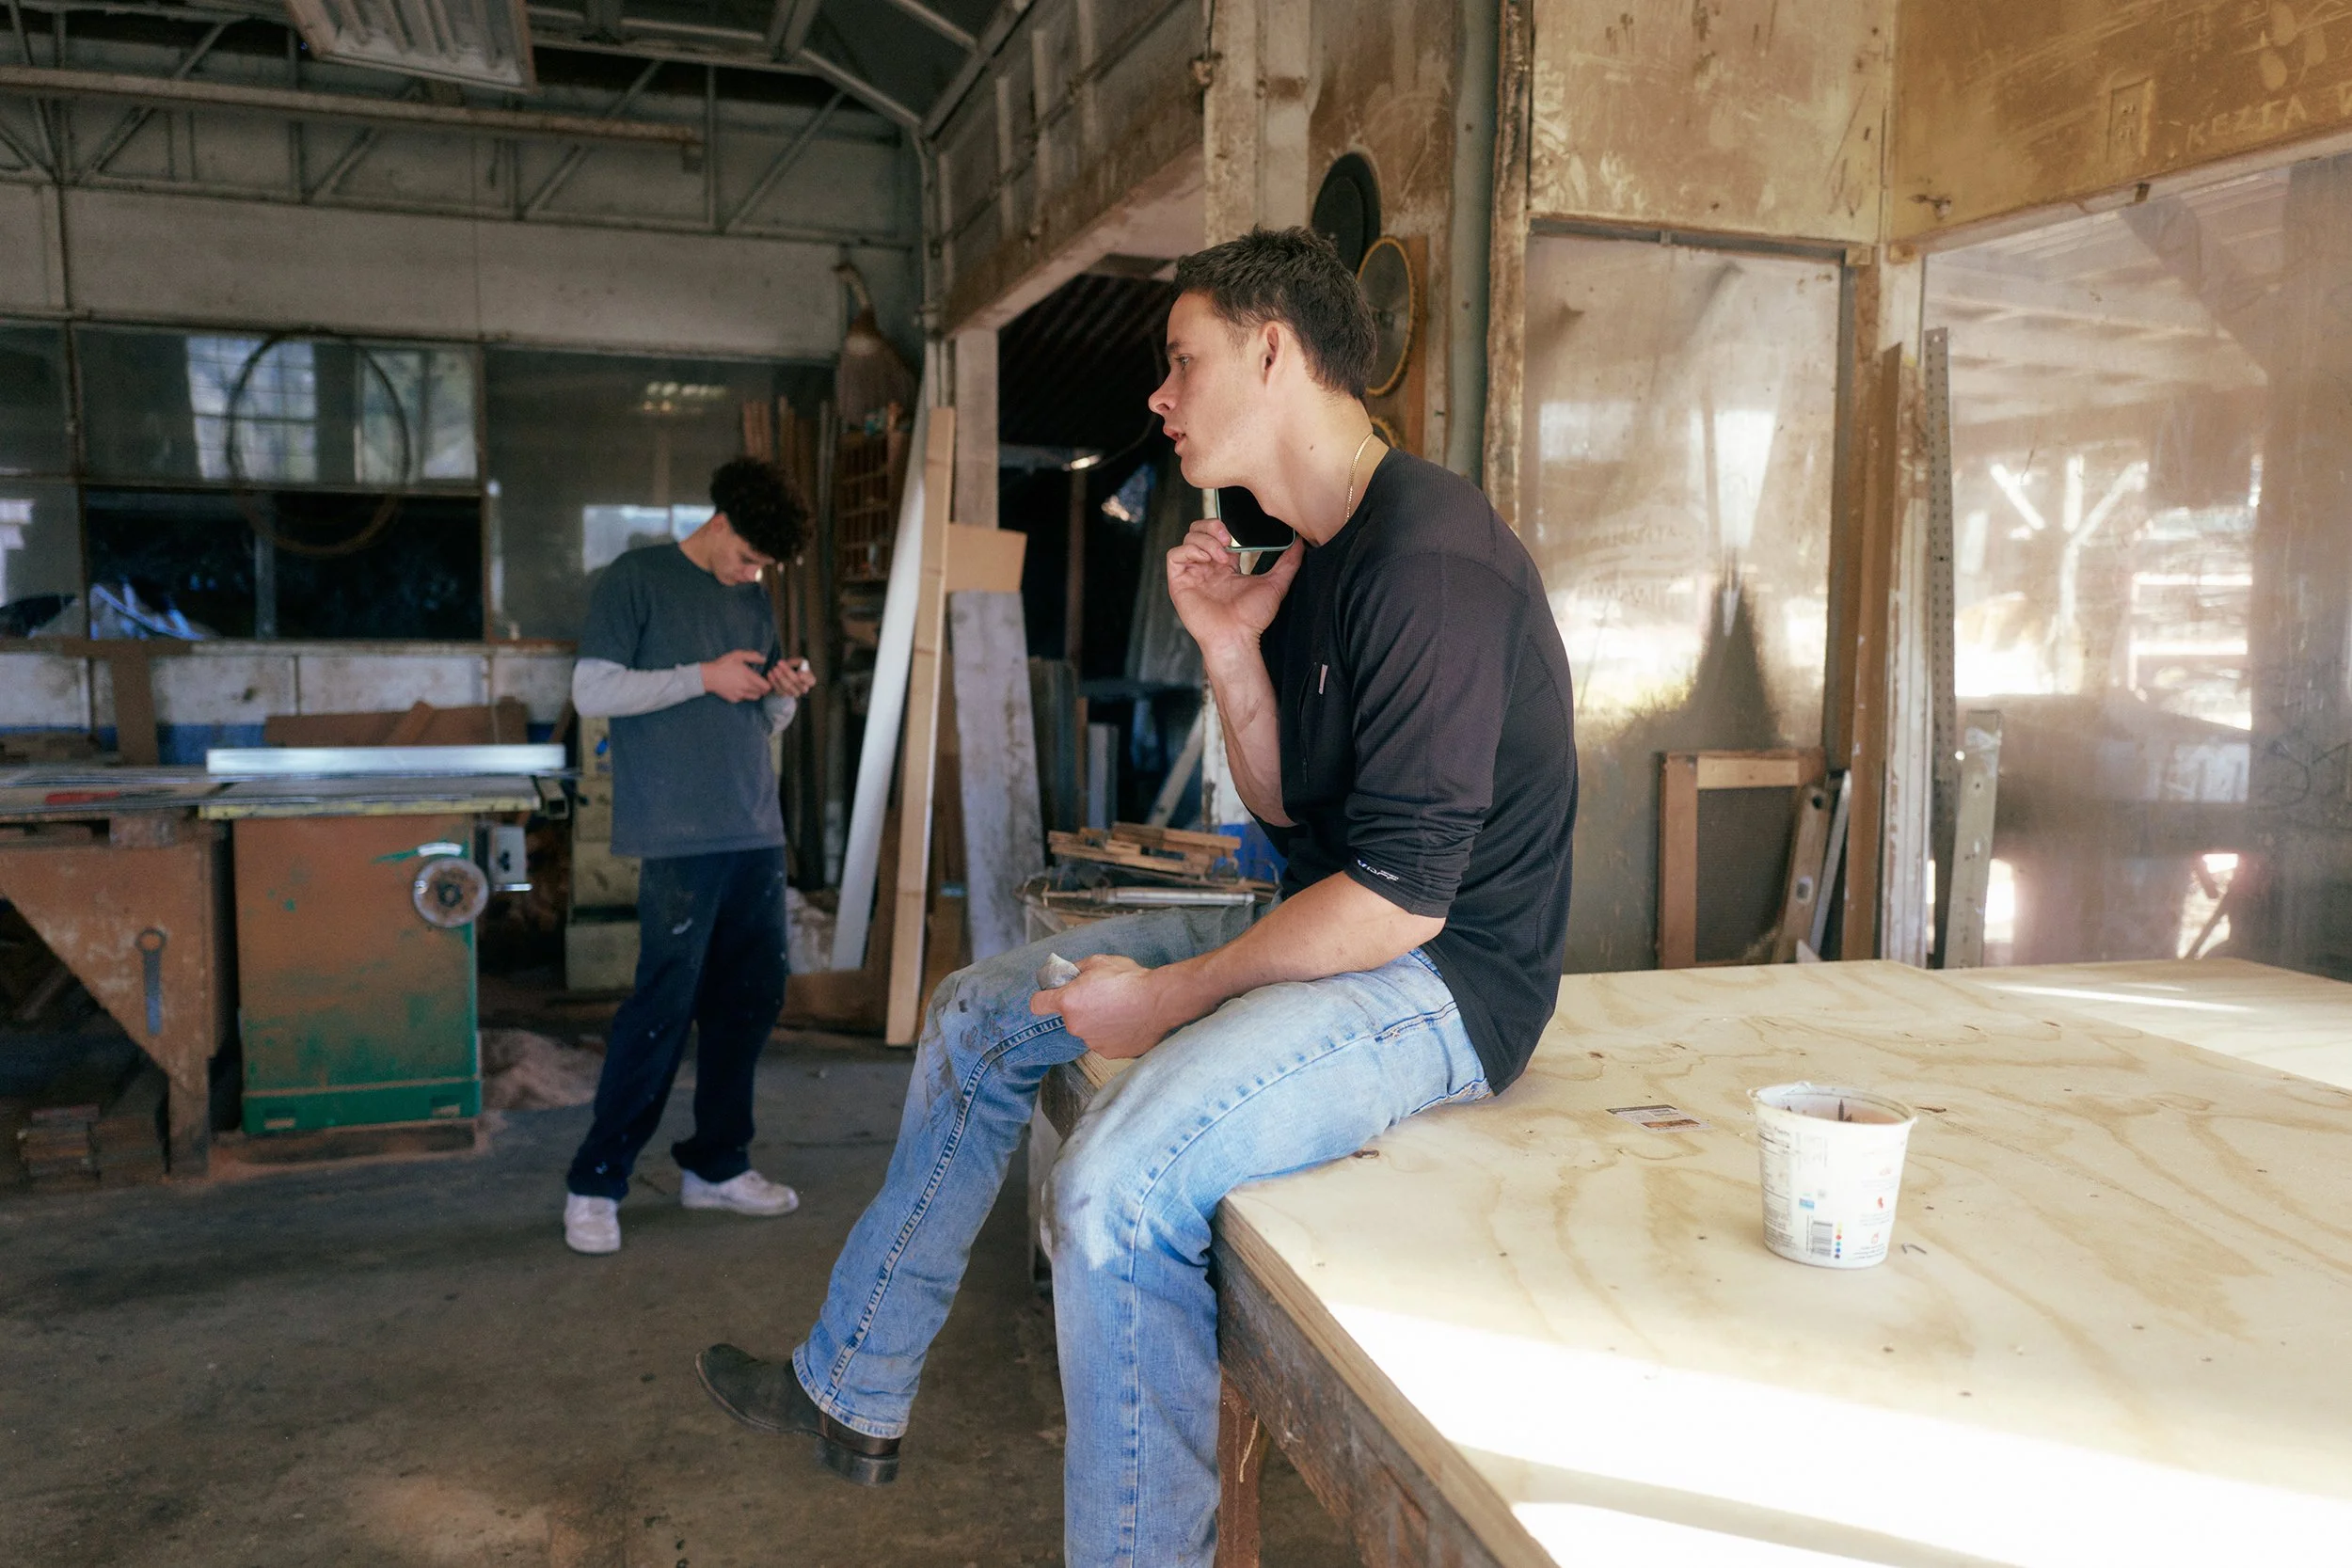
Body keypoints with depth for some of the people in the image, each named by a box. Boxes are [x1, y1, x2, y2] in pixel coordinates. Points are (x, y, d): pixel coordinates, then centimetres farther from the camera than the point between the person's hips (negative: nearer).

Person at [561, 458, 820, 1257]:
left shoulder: (751, 599, 19)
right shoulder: (636, 579, 1)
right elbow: (592, 691, -7)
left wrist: (784, 692, 2)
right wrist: (704, 677, -12)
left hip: (756, 832, 7)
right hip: (680, 837, -7)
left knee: (751, 997, 8)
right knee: (664, 1004, -7)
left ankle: (715, 1165, 22)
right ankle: (595, 1183, 6)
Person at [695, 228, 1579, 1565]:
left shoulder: (1428, 554, -22)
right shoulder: (1319, 553, 10)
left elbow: (1403, 894, -25)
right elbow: (1289, 810, 12)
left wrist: (1170, 997, -18)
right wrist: (1230, 648, -3)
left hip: (1444, 975, -10)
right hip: (1338, 933, 10)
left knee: (1120, 1183, -33)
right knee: (982, 1015, 14)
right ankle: (855, 1392, 26)